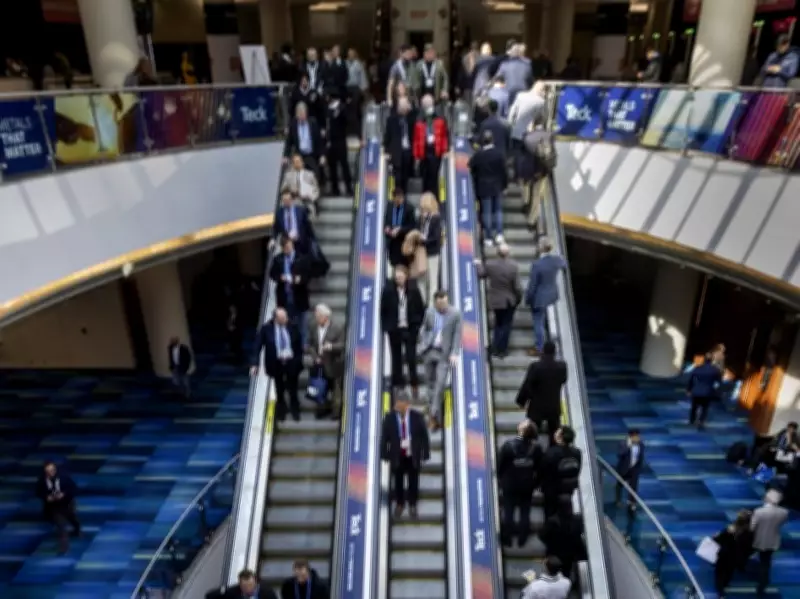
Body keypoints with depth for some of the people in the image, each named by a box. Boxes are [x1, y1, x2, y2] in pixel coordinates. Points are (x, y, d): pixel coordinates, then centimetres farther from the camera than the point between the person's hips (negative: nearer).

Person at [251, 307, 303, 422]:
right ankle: (281, 413, 32)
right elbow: (257, 346, -11)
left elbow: (299, 344, 3)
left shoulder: (292, 327, -8)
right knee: (279, 390, 14)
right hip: (276, 363, -1)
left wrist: (300, 359, 2)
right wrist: (254, 364, -16)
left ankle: (295, 412, 29)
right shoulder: (266, 328, -13)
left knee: (293, 389, 12)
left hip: (292, 362, 1)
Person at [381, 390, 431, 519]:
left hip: (413, 456, 0)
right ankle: (399, 504, 38)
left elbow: (424, 436, -5)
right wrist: (385, 455, -3)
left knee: (413, 482, 13)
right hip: (397, 456, 0)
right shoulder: (389, 417, -12)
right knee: (398, 482, 14)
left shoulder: (417, 417, -12)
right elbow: (384, 437, -4)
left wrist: (425, 454, -6)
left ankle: (412, 505, 35)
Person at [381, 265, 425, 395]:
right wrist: (386, 325, -3)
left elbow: (420, 308, 1)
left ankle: (414, 384, 15)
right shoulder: (388, 289, -7)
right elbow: (383, 309, -1)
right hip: (394, 329, 1)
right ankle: (398, 383, 21)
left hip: (410, 329, -1)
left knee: (411, 357, 3)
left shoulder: (413, 289, -6)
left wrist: (418, 324, -2)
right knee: (396, 358, 10)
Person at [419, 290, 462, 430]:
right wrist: (423, 344, 0)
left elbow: (457, 334, -7)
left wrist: (454, 353, -15)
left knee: (440, 383, -11)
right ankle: (436, 417, 24)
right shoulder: (429, 312, 1)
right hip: (429, 351, 3)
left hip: (444, 353, -3)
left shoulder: (455, 314, -8)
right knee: (431, 382, 10)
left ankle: (434, 415, -5)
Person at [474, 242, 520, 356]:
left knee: (498, 323, 22)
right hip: (509, 300, -2)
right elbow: (516, 286, -15)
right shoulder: (513, 266, -20)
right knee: (506, 324, 14)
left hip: (495, 299, 2)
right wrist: (519, 297, 3)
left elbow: (481, 274, 2)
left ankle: (495, 349, 22)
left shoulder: (489, 264, -16)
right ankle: (502, 350, 16)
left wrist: (478, 264, 20)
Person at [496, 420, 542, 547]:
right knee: (525, 512, 15)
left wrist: (500, 478, 5)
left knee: (508, 511, 13)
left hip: (510, 484, -1)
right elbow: (539, 467, -4)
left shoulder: (508, 444, -20)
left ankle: (507, 538, 22)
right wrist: (536, 481, 11)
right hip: (527, 485, 1)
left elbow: (500, 464, -12)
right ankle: (522, 539, 23)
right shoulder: (536, 447, -14)